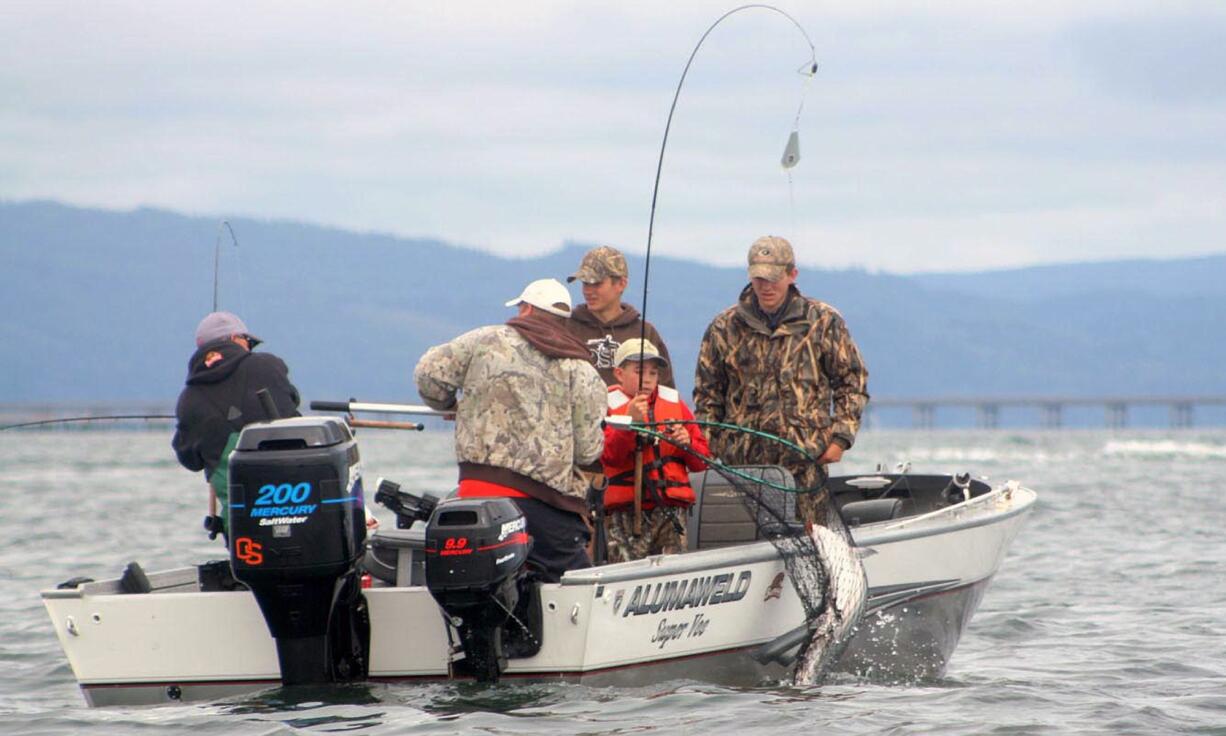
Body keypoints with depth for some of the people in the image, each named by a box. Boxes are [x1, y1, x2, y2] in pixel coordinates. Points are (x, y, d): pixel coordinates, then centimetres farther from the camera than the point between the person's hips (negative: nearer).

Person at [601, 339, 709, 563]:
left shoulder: (674, 403, 16)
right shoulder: (610, 405, 4)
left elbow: (702, 459, 17)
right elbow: (608, 456, -12)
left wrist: (687, 444, -4)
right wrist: (631, 421, -23)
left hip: (672, 507, 3)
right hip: (627, 512, -3)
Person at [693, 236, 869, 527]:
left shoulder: (824, 322, 5)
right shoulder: (725, 327, 9)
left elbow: (852, 381, 9)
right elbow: (707, 392, 15)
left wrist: (840, 438, 0)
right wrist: (708, 446, 7)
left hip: (805, 459, -1)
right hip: (742, 459, 2)